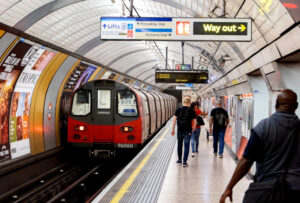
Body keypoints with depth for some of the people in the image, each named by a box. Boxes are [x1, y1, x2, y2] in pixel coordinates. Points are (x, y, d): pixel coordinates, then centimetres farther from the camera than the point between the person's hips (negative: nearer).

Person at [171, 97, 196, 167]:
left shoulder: (178, 110, 2)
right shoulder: (191, 111, -2)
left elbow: (174, 120, 0)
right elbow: (194, 121, 0)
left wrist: (173, 129, 4)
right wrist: (193, 128, 18)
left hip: (179, 130, 2)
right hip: (187, 131, -2)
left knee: (179, 145, 17)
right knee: (186, 146, 1)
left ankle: (179, 159, 30)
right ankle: (184, 162, -5)